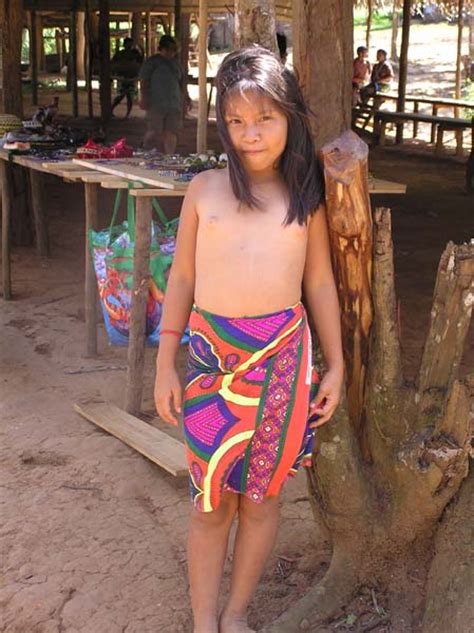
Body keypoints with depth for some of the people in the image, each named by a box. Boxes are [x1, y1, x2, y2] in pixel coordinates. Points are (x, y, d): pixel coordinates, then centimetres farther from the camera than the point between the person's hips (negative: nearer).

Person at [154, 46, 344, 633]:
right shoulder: (204, 189, 4)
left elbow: (320, 283, 10)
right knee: (211, 500, 6)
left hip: (283, 354, 1)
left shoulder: (304, 197, 6)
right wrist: (165, 364, 4)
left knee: (260, 496, 11)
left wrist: (335, 365, 9)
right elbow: (181, 278, 7)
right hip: (210, 353, -1)